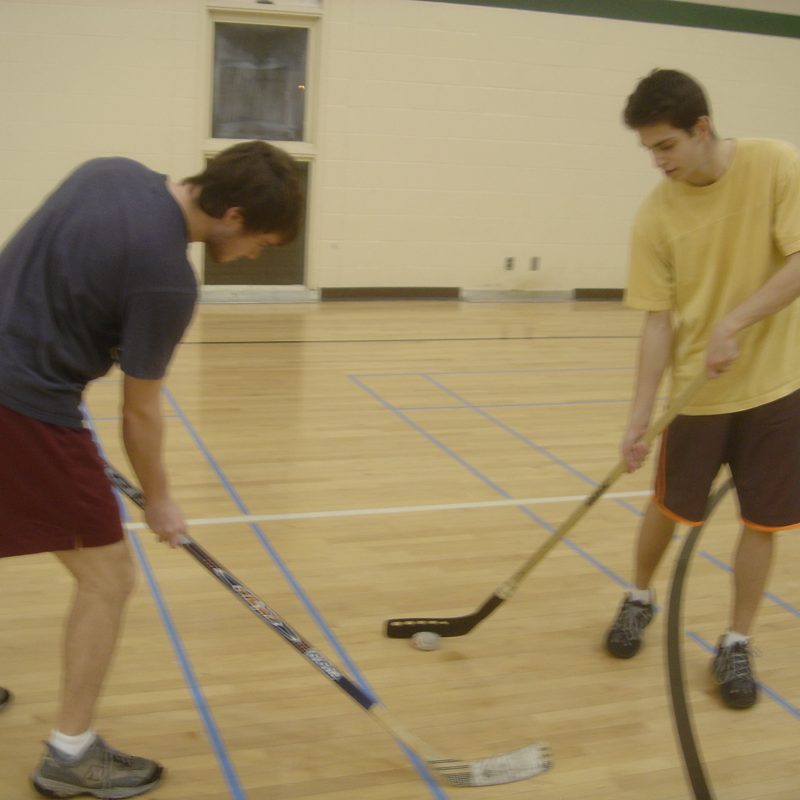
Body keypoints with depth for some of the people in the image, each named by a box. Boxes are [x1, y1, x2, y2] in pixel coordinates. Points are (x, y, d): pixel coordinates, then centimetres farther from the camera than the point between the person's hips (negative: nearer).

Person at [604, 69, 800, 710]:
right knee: (669, 506, 11)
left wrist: (733, 325, -26)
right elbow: (659, 321, -7)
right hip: (698, 390, 1)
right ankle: (639, 600, 39)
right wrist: (639, 416, -13)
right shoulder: (656, 215, -8)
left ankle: (736, 645, 22)